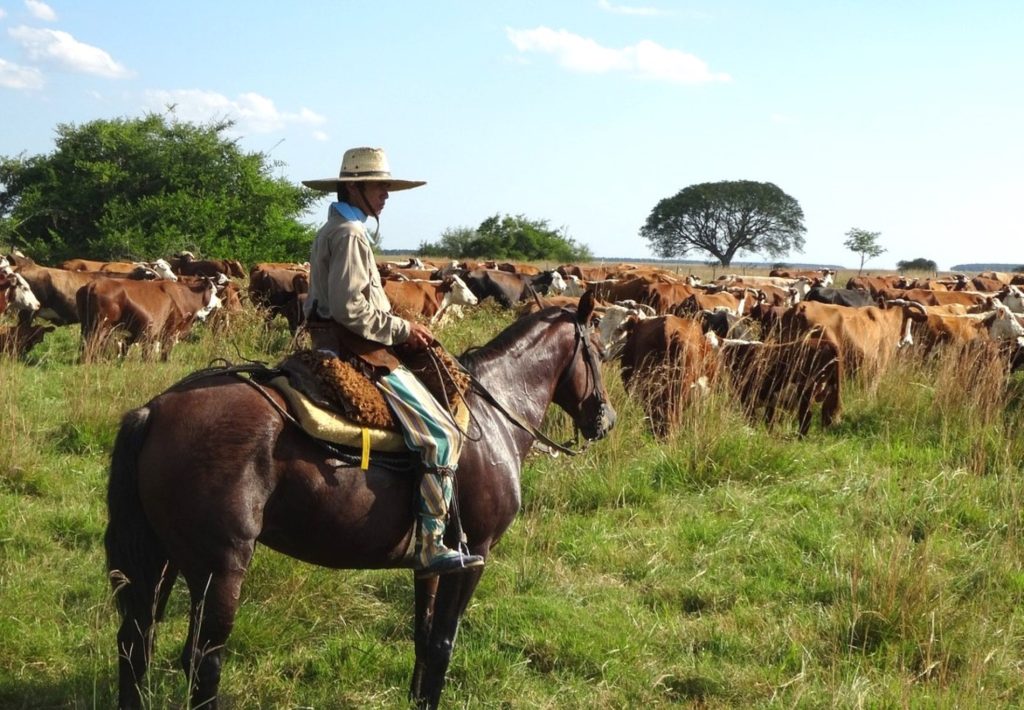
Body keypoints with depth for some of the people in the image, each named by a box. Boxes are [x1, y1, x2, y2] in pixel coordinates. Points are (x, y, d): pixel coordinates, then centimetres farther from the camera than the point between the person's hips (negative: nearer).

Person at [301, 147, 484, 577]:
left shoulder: (331, 231, 18)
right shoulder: (350, 234, -15)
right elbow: (349, 308, -23)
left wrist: (400, 329, 16)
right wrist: (402, 330, -14)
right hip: (359, 353, -11)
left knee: (438, 431, 22)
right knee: (440, 434, -14)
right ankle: (431, 547, -15)